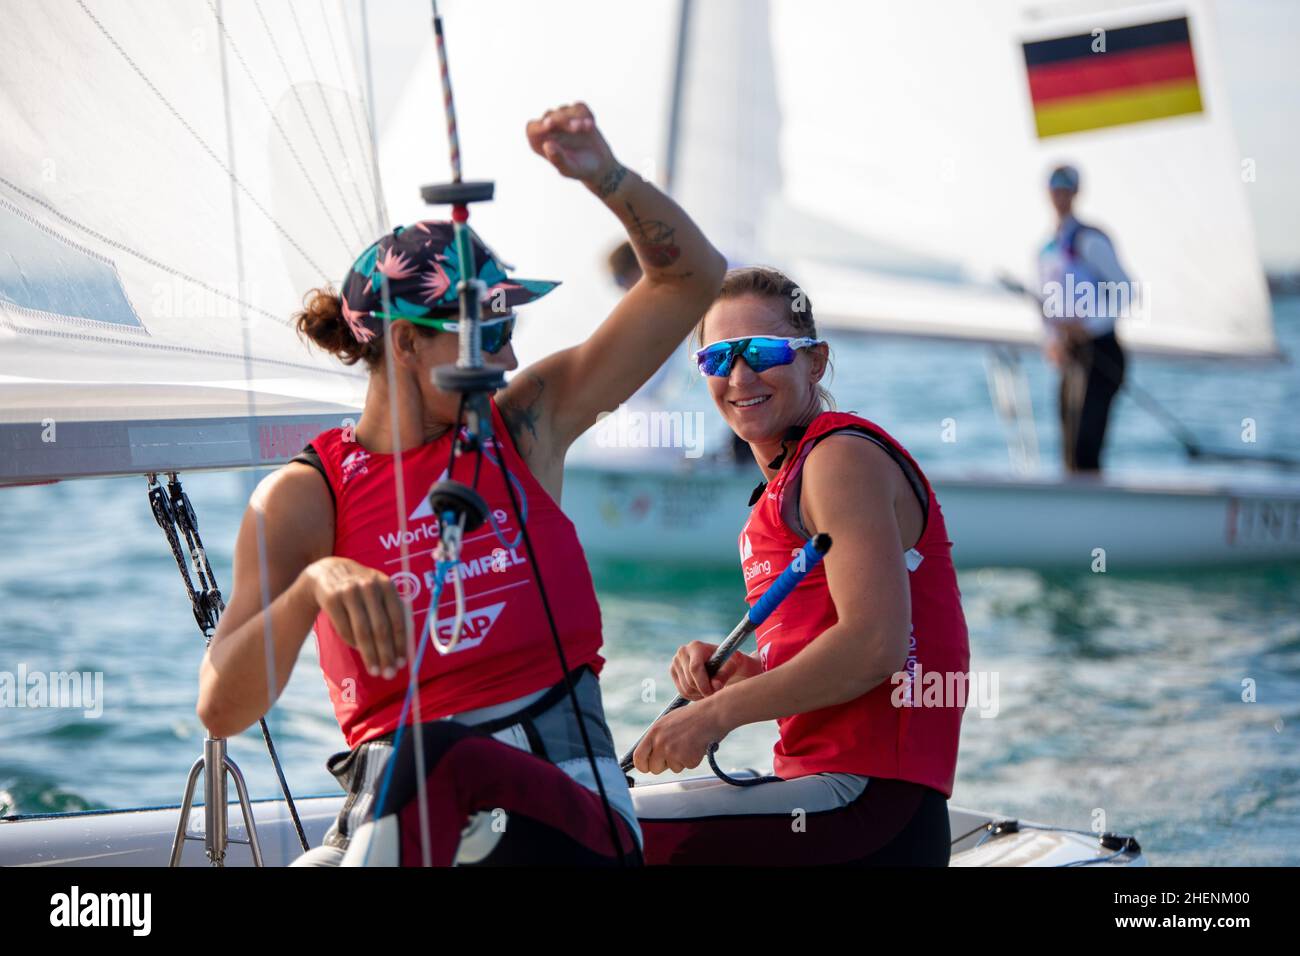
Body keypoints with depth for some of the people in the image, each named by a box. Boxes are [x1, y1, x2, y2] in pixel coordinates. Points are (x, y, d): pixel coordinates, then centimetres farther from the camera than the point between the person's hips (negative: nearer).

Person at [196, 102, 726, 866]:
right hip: (394, 798, -1)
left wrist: (605, 177, -5)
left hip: (567, 802, 1)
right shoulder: (304, 498, 2)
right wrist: (314, 584, -27)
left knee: (434, 761, -34)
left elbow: (693, 277, 13)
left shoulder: (528, 425, 11)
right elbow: (222, 710, -9)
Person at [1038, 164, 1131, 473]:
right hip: (1069, 356, 8)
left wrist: (1087, 326, -19)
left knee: (1085, 447, -17)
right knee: (1071, 453, 7)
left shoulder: (1089, 240, -7)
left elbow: (1124, 291, -11)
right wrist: (1052, 342, 4)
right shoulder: (1046, 251, 17)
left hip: (1098, 354, -8)